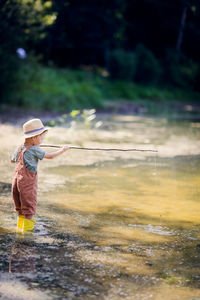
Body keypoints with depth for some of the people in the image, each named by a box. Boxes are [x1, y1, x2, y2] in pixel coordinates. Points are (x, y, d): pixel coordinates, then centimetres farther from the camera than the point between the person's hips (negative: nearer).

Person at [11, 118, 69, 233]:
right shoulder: (34, 150, -14)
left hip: (17, 182, 8)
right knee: (29, 206, 2)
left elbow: (12, 160, 24)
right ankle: (27, 229, 4)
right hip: (28, 183, -8)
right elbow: (50, 156, -9)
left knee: (21, 208, 18)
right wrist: (62, 150, 4)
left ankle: (20, 226, 25)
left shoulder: (19, 149, 8)